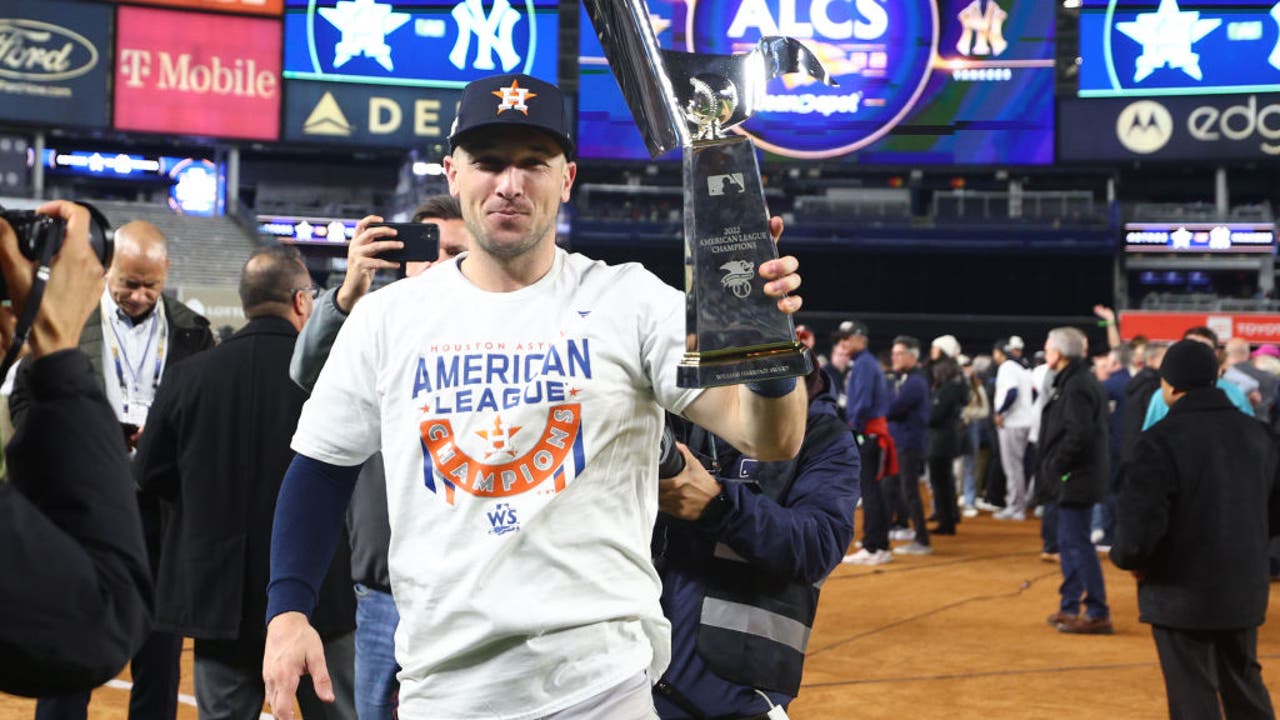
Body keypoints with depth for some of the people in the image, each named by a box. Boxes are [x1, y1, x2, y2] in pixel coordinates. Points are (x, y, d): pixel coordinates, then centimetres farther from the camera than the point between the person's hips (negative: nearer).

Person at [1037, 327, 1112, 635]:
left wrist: (1057, 465, -17)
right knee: (1070, 543, 16)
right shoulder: (1077, 380, 13)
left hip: (1076, 479, -10)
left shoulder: (1076, 386, -18)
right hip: (1072, 480, 10)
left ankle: (1098, 614, -1)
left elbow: (1079, 434, -28)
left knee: (1077, 543, -6)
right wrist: (1054, 466, 13)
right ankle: (1069, 608, 25)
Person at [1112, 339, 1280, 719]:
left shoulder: (1161, 441, -19)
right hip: (1244, 590, 6)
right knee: (1245, 687, 22)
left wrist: (1127, 558, -3)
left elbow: (1137, 529, -23)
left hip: (1182, 595, -6)